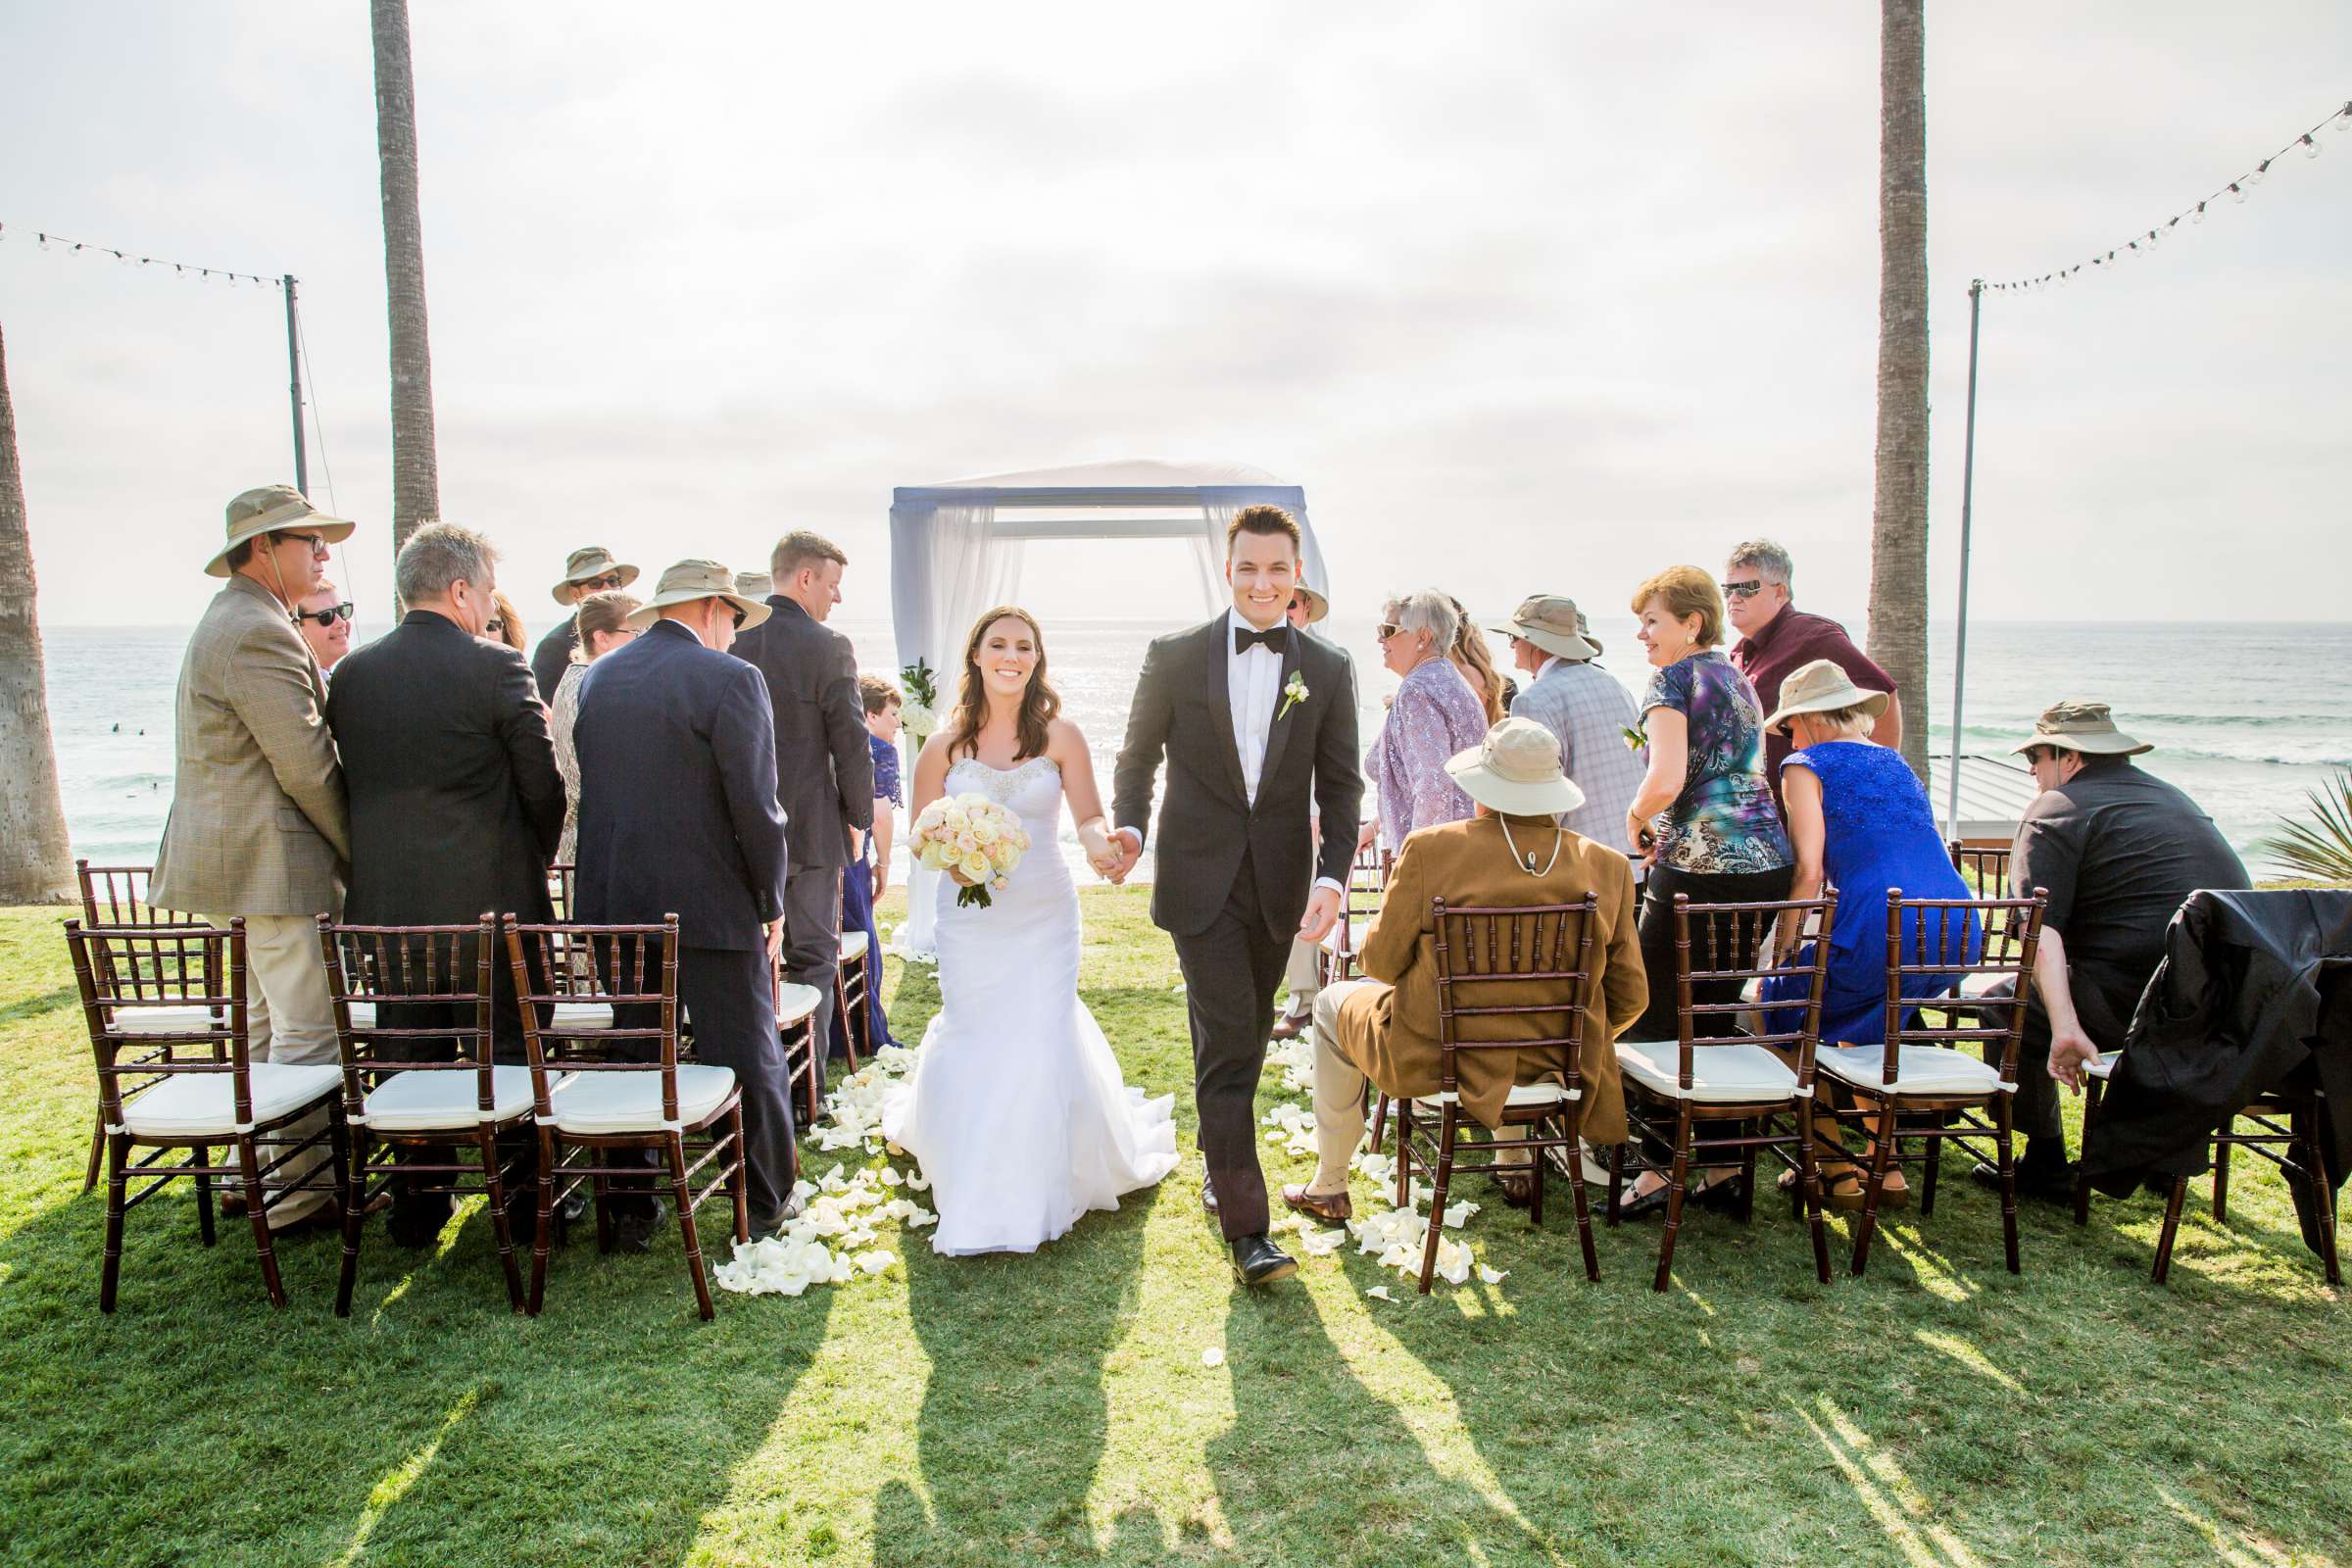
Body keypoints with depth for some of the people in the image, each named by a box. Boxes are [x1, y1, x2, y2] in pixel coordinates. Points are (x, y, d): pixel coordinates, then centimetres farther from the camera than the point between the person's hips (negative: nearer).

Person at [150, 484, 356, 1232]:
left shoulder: (227, 623, 17)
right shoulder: (258, 634, -18)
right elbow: (306, 766, -19)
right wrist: (360, 853, -10)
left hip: (230, 857, 11)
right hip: (271, 861, -11)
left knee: (265, 1020, 20)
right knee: (310, 1029, -5)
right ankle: (294, 1193, 2)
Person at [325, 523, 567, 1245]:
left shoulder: (350, 674, 4)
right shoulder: (496, 667, -12)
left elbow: (347, 783, 10)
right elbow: (543, 783, -8)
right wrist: (536, 857, 9)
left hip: (387, 901, 5)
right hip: (492, 896, -5)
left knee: (409, 1054, 13)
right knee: (512, 1050, 8)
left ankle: (416, 1208, 22)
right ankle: (526, 1199, 17)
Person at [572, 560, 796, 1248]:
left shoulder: (596, 676, 9)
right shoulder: (728, 678, -11)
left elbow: (590, 782, 13)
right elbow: (756, 805, -14)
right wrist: (771, 901, -3)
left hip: (613, 905, 6)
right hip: (709, 906, -6)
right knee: (750, 1060, 8)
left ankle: (631, 1212, 23)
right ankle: (765, 1205, 20)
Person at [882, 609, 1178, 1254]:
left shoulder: (1059, 735, -4)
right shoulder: (945, 745, 0)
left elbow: (1090, 818, -5)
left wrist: (1100, 842, -29)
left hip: (1044, 915, -1)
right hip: (968, 917, 1)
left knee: (1042, 1040, -2)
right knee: (974, 1039, 4)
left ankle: (1034, 1190, 20)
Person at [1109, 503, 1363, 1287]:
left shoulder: (1328, 670, 4)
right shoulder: (1175, 657, 0)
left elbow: (1339, 785, 3)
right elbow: (1138, 755, 6)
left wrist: (1332, 877, -10)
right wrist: (1128, 825, -13)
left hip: (1279, 885, 3)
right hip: (1200, 879, -2)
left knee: (1246, 1040, 15)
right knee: (1227, 1039, -8)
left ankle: (1222, 1167, 36)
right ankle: (1246, 1223, -2)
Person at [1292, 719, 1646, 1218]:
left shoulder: (1428, 848, -18)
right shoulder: (1608, 866, -8)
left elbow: (1382, 961, -10)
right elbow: (1629, 995, -2)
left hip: (1436, 1060, -3)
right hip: (1554, 1065, 4)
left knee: (1334, 1002, 27)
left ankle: (1329, 1187, 34)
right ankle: (1517, 1168, 49)